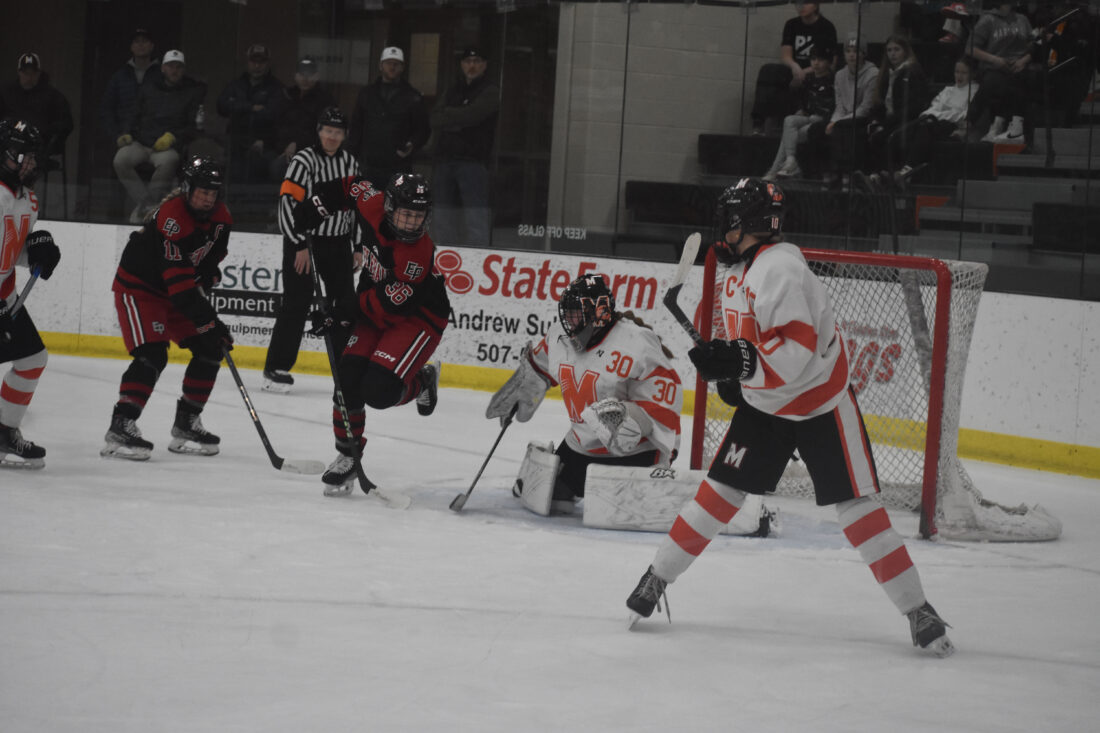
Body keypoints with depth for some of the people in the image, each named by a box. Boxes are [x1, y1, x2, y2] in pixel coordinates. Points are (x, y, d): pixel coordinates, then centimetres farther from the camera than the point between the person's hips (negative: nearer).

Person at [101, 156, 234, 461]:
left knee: (211, 349, 4)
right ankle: (121, 426, -24)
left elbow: (212, 258, 16)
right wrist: (208, 321, -36)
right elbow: (179, 281, -36)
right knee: (152, 356, -25)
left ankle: (186, 424, 14)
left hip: (175, 290, 9)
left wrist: (205, 278, -2)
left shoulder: (220, 217, -5)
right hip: (138, 286, -8)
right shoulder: (172, 216, -32)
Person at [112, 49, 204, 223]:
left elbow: (195, 127, 3)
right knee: (121, 160, -30)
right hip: (141, 143, 3)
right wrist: (127, 135, 0)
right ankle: (148, 204, -30)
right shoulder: (148, 91, 20)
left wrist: (173, 136, -13)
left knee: (167, 162, -40)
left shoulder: (193, 93, 10)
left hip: (169, 146, -3)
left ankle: (142, 208, -29)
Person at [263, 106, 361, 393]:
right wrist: (300, 246, -20)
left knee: (346, 300, 6)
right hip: (302, 239, -6)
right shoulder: (305, 161, -13)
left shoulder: (349, 163, 8)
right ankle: (277, 368, -3)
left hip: (336, 241, 6)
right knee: (297, 301, -9)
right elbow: (288, 202, -19)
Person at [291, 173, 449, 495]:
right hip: (375, 314, 6)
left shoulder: (420, 256, -31)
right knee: (348, 378, -11)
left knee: (378, 390, -23)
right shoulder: (372, 207, -15)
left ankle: (422, 382, 11)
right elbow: (350, 187, 8)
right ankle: (347, 455, 5)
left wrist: (342, 314, -22)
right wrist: (313, 208, 1)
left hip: (417, 320, -6)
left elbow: (387, 303, -26)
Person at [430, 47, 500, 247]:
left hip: (473, 161, -6)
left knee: (476, 219, -12)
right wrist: (458, 121, -9)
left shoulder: (490, 92, 3)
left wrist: (449, 115, 0)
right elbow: (435, 119, 7)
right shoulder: (451, 92, 21)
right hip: (445, 159, 6)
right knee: (443, 220, 9)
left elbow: (472, 115, -12)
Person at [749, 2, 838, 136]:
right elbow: (785, 56, 4)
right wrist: (795, 67, -19)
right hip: (793, 71, 4)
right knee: (767, 71, -24)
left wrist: (804, 72, -16)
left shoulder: (826, 27, -3)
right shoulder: (792, 25, 11)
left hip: (815, 74, -4)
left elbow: (830, 62, -7)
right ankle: (759, 122, -32)